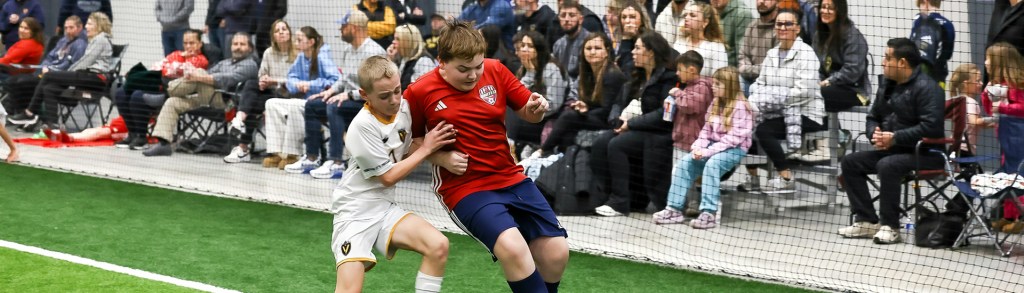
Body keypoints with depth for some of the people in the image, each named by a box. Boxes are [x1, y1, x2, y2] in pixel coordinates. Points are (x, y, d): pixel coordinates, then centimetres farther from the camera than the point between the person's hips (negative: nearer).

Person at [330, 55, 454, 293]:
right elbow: (388, 176, -15)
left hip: (385, 208, 6)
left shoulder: (404, 107, -2)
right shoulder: (363, 126, -21)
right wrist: (426, 149, -11)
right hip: (355, 212, -6)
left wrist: (435, 142, -8)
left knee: (438, 246, -16)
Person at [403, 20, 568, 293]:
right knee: (512, 248, -29)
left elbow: (527, 113, 8)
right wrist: (440, 157, -14)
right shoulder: (420, 93, -10)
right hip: (465, 188, -5)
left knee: (556, 253, -1)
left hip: (511, 178, 5)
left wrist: (536, 108, -15)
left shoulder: (495, 71, -1)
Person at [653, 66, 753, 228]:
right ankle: (674, 209, -12)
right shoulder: (715, 103, 11)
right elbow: (706, 130, 11)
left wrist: (708, 151, -23)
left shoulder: (740, 107, -12)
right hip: (713, 146, 7)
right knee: (685, 162, -11)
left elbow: (733, 138, -19)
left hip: (734, 149, -7)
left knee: (712, 163, -34)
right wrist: (698, 147, -8)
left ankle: (709, 213, -36)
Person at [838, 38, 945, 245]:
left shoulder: (926, 87, -15)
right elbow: (873, 117, 23)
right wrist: (874, 133, -2)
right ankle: (866, 221, -1)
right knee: (850, 162, -1)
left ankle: (890, 226, -22)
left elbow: (930, 127, -25)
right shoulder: (887, 86, 14)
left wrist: (894, 138, -24)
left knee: (887, 165, -34)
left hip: (925, 153, -9)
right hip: (892, 150, 9)